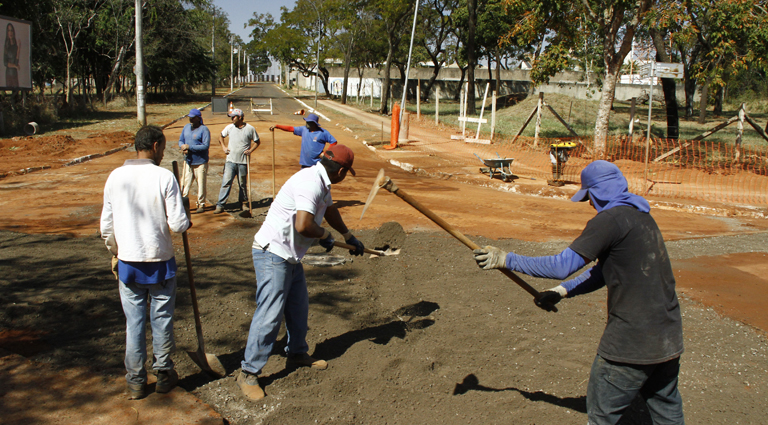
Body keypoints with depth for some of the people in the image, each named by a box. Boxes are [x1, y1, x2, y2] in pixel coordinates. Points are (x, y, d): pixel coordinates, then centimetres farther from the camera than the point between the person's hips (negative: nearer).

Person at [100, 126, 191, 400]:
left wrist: (115, 254, 20)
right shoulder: (164, 177, -12)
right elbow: (177, 224, -16)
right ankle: (164, 374, 25)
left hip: (128, 263, 3)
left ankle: (135, 382, 20)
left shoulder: (115, 177, -1)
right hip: (160, 263, -3)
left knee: (134, 322, 12)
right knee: (162, 319, 13)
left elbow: (106, 226, 4)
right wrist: (187, 223, 7)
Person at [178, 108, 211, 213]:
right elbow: (181, 140, 16)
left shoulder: (204, 129, -12)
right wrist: (183, 147, -8)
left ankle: (201, 204, 17)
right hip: (188, 161, 6)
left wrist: (189, 147, -21)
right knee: (185, 183, 5)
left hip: (200, 162, -6)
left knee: (201, 183, 4)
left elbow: (206, 146, -19)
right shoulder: (186, 127, 9)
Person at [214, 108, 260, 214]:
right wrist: (223, 147, 7)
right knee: (226, 182, -6)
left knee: (242, 183, 9)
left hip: (243, 162, -1)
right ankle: (220, 206, -6)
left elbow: (257, 142, 7)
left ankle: (244, 203, 27)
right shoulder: (230, 127, 5)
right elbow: (221, 136, 21)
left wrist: (250, 150, -8)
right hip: (230, 161, 1)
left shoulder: (250, 129, -3)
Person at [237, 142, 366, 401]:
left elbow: (330, 211, 30)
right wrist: (325, 235, -12)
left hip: (290, 257, 10)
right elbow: (303, 225, -33)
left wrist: (349, 237, 42)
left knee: (299, 308, 21)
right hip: (273, 255, -10)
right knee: (269, 315, -8)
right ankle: (249, 373, 2)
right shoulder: (310, 183, -23)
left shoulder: (321, 183, 11)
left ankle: (297, 353, 41)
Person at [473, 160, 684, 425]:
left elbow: (563, 265, -18)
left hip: (631, 341, -9)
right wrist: (561, 292, 15)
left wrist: (506, 260, -11)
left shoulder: (610, 220, -15)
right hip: (669, 338, 9)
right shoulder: (641, 217, 14)